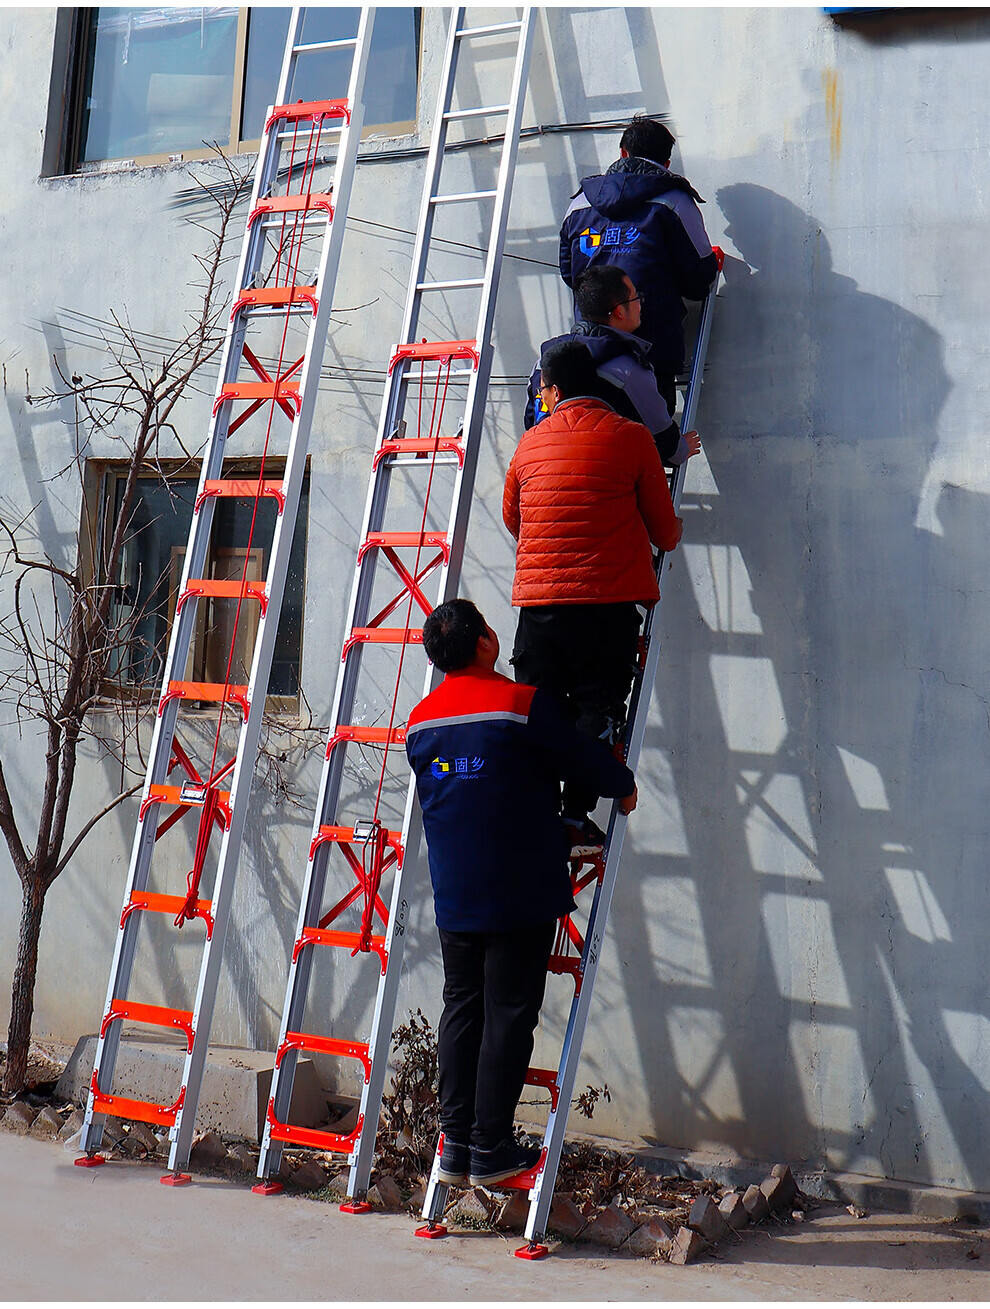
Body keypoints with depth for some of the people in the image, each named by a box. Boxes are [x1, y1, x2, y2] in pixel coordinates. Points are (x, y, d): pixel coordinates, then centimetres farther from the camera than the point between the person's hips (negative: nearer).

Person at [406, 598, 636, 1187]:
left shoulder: (420, 722, 7)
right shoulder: (522, 703, -11)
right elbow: (585, 759, -3)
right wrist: (624, 786, 17)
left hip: (453, 896, 6)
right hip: (520, 895, -6)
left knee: (461, 1009, 12)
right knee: (508, 1015, 0)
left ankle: (457, 1143, 14)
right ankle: (491, 1149, 1)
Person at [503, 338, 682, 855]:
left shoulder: (530, 443, 11)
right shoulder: (630, 437, 2)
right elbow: (664, 530, 7)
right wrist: (670, 537, 32)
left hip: (537, 603, 3)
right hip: (609, 602, -2)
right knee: (597, 714, 0)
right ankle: (576, 820, -8)